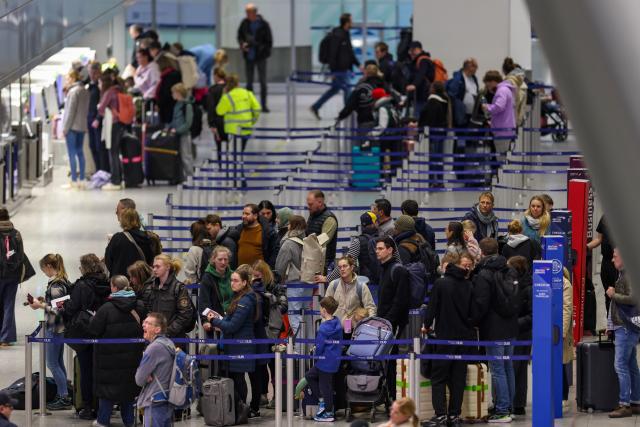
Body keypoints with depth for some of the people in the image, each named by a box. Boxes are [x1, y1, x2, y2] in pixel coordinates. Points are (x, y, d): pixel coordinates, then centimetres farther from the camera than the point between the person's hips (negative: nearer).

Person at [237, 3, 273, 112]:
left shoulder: (263, 24, -9)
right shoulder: (245, 23, 0)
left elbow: (269, 41, -4)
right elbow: (240, 36, 11)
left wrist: (266, 52, -14)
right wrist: (242, 44, -8)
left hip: (260, 57, -3)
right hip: (248, 57, 3)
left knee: (263, 82, 1)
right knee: (249, 82, 8)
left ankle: (263, 105, 8)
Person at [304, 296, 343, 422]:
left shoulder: (324, 328, -22)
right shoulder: (337, 324, 3)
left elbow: (319, 347, -19)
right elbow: (340, 342, 13)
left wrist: (316, 355, 3)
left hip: (326, 362, -9)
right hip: (335, 359, 9)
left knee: (325, 385, 4)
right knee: (309, 375, 21)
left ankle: (328, 413, 13)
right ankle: (322, 400, 21)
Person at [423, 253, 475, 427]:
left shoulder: (440, 283, -8)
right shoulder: (470, 287, -3)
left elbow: (432, 308, -6)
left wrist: (426, 325, 10)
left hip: (444, 336, -2)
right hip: (464, 337, 2)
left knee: (438, 377, 2)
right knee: (458, 377, 9)